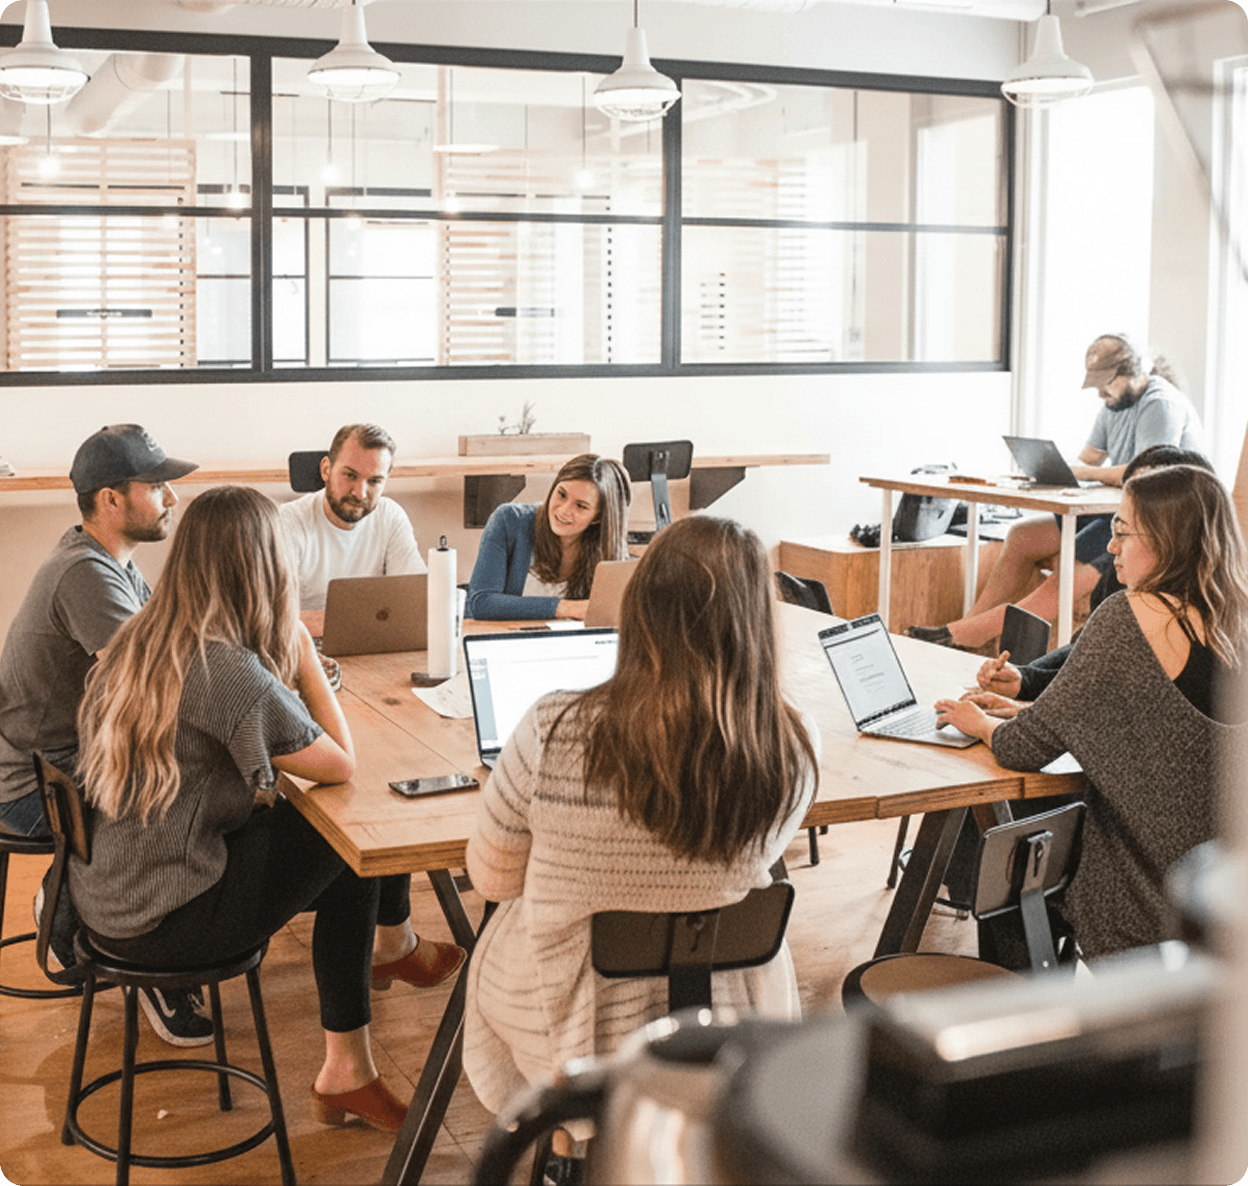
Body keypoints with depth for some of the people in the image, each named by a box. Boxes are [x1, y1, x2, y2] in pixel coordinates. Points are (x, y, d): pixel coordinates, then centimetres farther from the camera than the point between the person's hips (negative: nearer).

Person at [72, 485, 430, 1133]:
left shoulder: (137, 641, 3)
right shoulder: (230, 673, -25)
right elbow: (340, 765, -14)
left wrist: (285, 663, 8)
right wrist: (304, 654, -7)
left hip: (99, 894, 9)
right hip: (156, 921, -9)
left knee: (295, 818, 13)